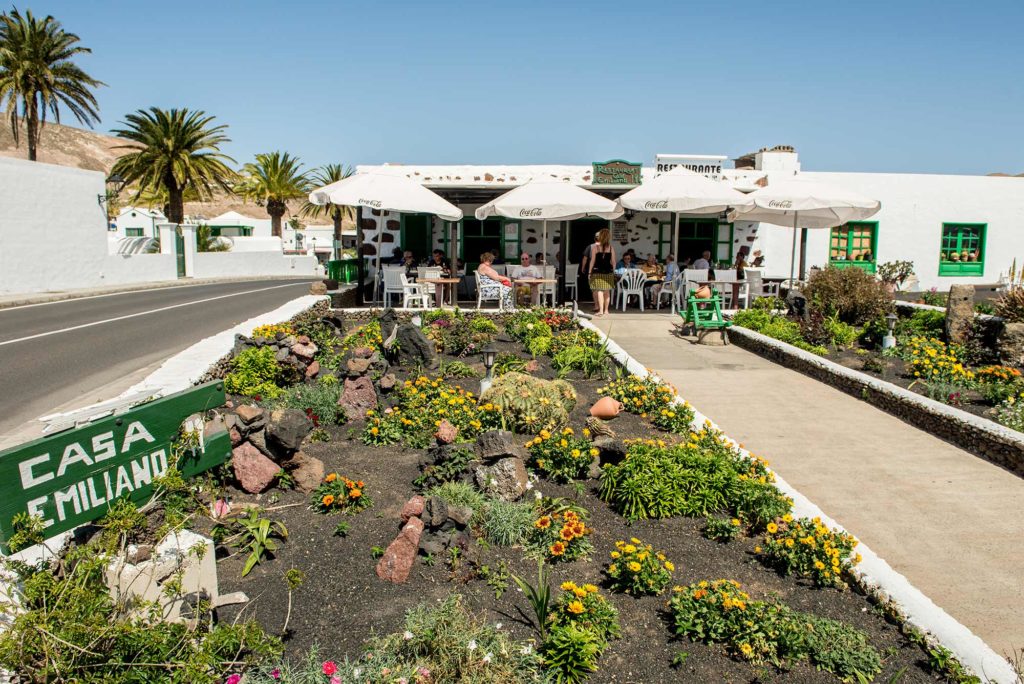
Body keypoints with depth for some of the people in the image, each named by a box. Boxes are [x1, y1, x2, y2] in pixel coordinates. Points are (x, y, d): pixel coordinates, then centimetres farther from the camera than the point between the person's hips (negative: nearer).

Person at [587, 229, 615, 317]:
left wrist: (589, 272, 0)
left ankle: (601, 310, -13)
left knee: (599, 291, -4)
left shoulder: (595, 247, -5)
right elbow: (613, 262, -2)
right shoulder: (611, 248, 0)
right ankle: (606, 310, 16)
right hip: (608, 272, 2)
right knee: (607, 292, 10)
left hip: (597, 272, -2)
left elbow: (592, 260, -5)